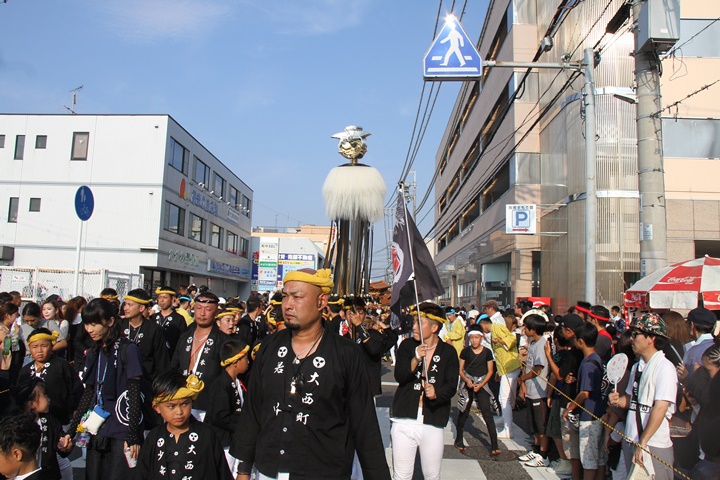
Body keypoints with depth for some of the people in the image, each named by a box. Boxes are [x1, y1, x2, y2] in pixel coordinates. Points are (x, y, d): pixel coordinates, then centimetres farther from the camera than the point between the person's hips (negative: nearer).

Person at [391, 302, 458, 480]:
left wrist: (436, 393, -25)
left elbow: (452, 386, -5)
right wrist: (415, 360, -25)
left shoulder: (448, 352, 1)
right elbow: (399, 377, -8)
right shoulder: (407, 345, 4)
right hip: (404, 421, 1)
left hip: (432, 425, 0)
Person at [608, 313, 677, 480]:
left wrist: (642, 443, -22)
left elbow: (660, 408, -19)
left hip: (653, 445, -7)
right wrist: (618, 400, -2)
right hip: (631, 442, 7)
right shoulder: (637, 367, 10)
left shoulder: (665, 367, -13)